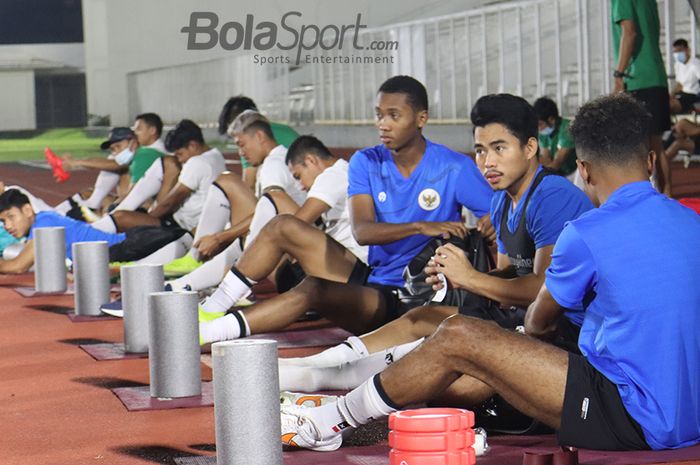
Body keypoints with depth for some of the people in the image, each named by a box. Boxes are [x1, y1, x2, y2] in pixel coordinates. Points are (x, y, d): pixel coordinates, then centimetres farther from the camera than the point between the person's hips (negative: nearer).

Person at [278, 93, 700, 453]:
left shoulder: (587, 235, -12)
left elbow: (540, 320, 7)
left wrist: (533, 326, 32)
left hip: (634, 422, -8)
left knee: (459, 338, -1)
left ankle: (332, 421, 14)